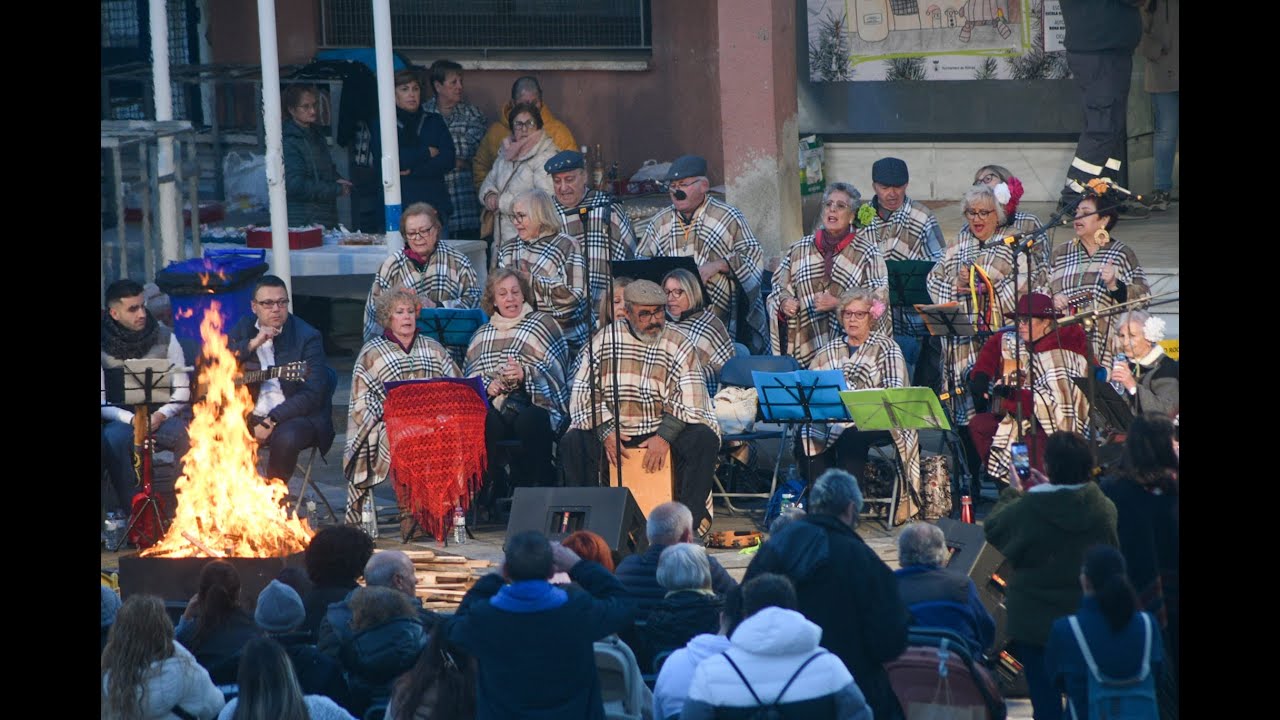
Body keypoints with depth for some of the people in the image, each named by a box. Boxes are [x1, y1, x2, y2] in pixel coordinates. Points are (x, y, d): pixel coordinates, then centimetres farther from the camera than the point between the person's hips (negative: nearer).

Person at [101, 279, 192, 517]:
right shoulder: (105, 347, -2)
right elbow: (103, 403, -4)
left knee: (188, 436, -32)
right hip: (123, 418, -1)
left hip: (163, 415, 1)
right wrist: (132, 420, -20)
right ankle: (130, 506, -21)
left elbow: (182, 390, 3)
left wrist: (160, 415, -15)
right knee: (111, 437, -35)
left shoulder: (165, 338, 1)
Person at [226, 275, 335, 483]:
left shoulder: (307, 337, -6)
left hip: (297, 415, -4)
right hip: (253, 416, 4)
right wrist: (253, 344, -14)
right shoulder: (244, 328, 9)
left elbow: (313, 394, -15)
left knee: (286, 438, -36)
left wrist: (272, 420, -22)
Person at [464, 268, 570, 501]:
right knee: (484, 421, -34)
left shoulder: (544, 324, 12)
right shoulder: (482, 335, 25)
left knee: (529, 421, -39)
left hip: (534, 404, -2)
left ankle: (542, 485, -23)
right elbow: (470, 376, 17)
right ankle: (492, 486, -21)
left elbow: (555, 372, 0)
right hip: (494, 404, 2)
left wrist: (526, 374, -19)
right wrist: (487, 385, -6)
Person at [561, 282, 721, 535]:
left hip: (666, 429, -1)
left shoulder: (678, 346, -1)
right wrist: (606, 431, -17)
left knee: (704, 440, -28)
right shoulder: (604, 340, 3)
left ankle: (689, 522, -22)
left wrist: (664, 437, -23)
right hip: (614, 429, 1)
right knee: (573, 442, -24)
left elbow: (690, 400, -10)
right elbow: (583, 391, -3)